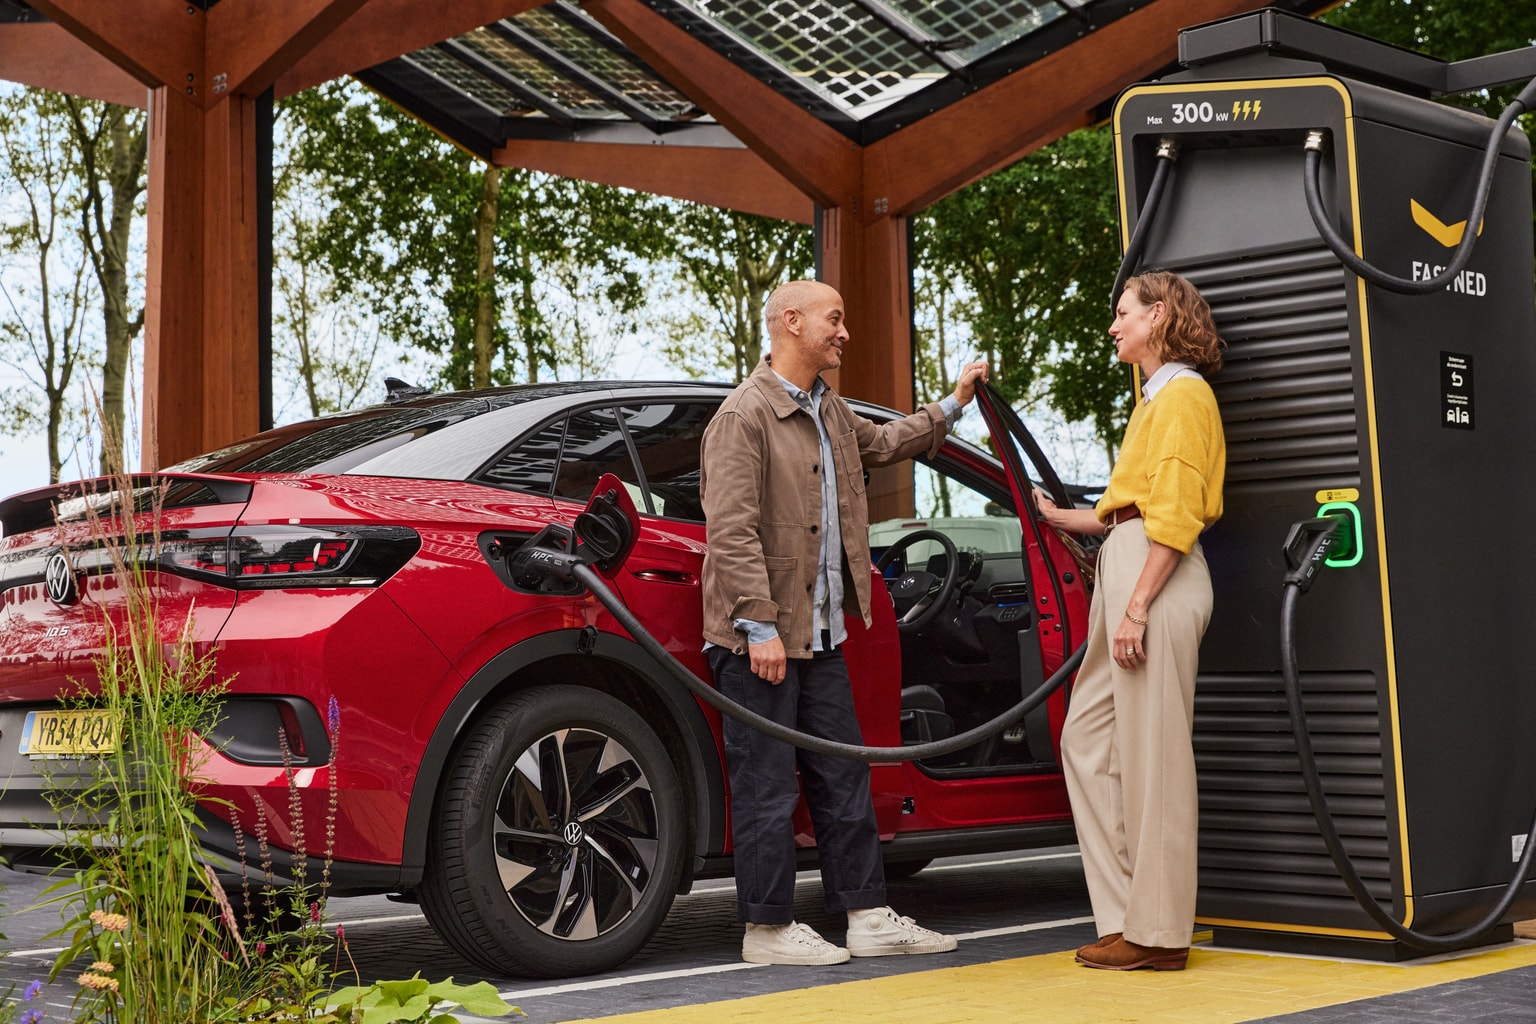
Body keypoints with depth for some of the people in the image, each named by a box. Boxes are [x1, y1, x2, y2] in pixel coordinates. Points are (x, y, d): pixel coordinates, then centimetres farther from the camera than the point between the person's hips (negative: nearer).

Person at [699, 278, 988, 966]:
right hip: (761, 637, -9)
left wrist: (953, 404, 37)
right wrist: (760, 627, -23)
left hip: (820, 633, 9)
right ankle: (768, 929, 9)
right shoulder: (744, 415, -13)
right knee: (768, 786, -1)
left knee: (843, 777, 11)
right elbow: (731, 531, -19)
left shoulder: (829, 412, 16)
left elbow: (880, 444, 39)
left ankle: (868, 917, 19)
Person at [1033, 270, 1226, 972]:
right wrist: (1062, 518, 30)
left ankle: (1158, 934, 0)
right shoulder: (1154, 398, 23)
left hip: (1156, 578, -10)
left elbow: (1175, 516, -16)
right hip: (1123, 572, 10)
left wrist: (1137, 605, -21)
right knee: (1087, 739, 9)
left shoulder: (1183, 394, -7)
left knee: (1151, 754, -7)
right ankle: (1127, 914, 13)